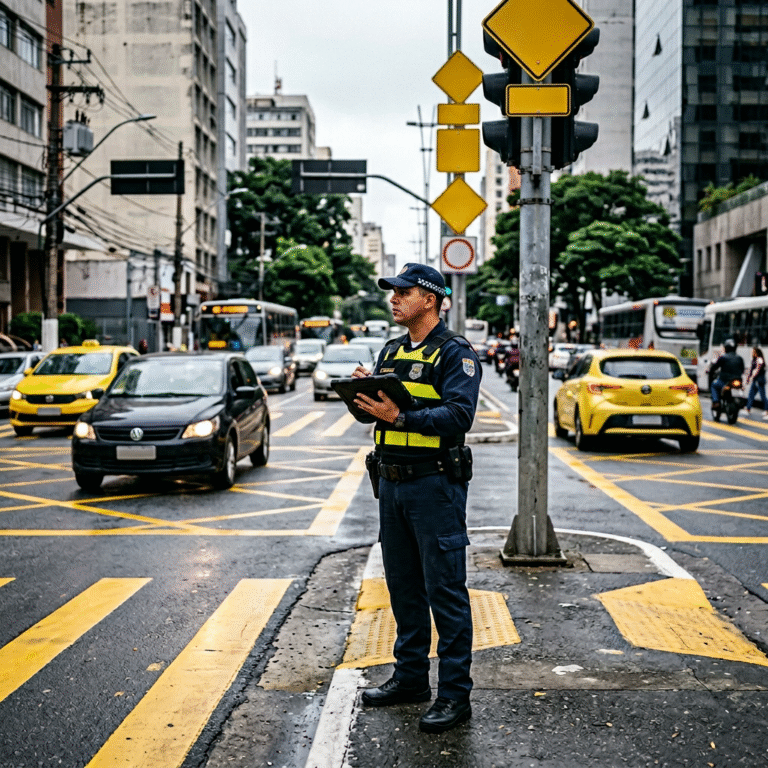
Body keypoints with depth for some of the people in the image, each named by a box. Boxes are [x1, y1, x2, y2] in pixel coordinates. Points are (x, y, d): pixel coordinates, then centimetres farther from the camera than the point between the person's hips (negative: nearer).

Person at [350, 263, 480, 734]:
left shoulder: (456, 354, -8)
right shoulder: (391, 353, 16)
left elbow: (460, 415, -21)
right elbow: (377, 412, 16)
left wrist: (401, 416, -28)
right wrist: (365, 391, -6)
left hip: (435, 486, -8)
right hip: (391, 483, 8)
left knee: (445, 591, -4)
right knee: (404, 588, 15)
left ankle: (455, 694, 1)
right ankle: (411, 677, 28)